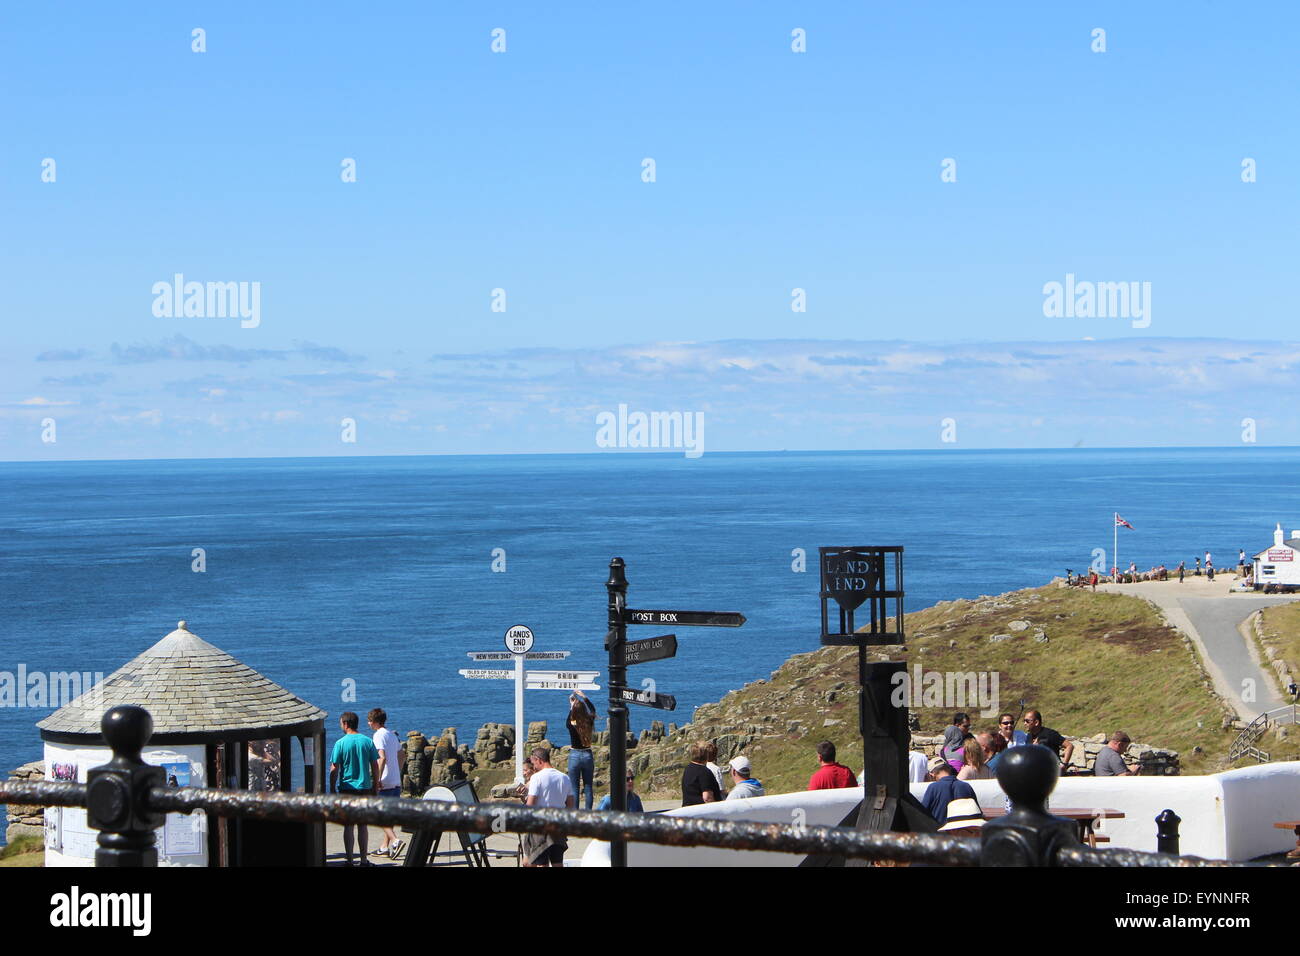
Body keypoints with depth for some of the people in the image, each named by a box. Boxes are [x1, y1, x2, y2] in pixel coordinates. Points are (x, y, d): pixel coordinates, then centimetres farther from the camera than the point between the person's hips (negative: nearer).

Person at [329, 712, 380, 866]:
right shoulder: (368, 741, 2)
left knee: (348, 826, 3)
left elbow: (334, 769, -7)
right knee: (362, 825, 8)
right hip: (364, 789, 2)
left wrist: (332, 790, 2)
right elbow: (375, 767, 4)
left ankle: (349, 860, 3)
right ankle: (364, 860, 7)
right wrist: (375, 788, 13)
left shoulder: (341, 743, -7)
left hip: (346, 788, -2)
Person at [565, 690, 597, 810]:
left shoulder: (571, 724, -14)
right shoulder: (589, 723, -8)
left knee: (574, 787, 2)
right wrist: (584, 698, 21)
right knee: (588, 786, 10)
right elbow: (593, 710, 14)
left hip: (574, 755, -2)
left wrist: (572, 705, 25)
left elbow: (570, 717, 13)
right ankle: (588, 809, 11)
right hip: (588, 755, 2)